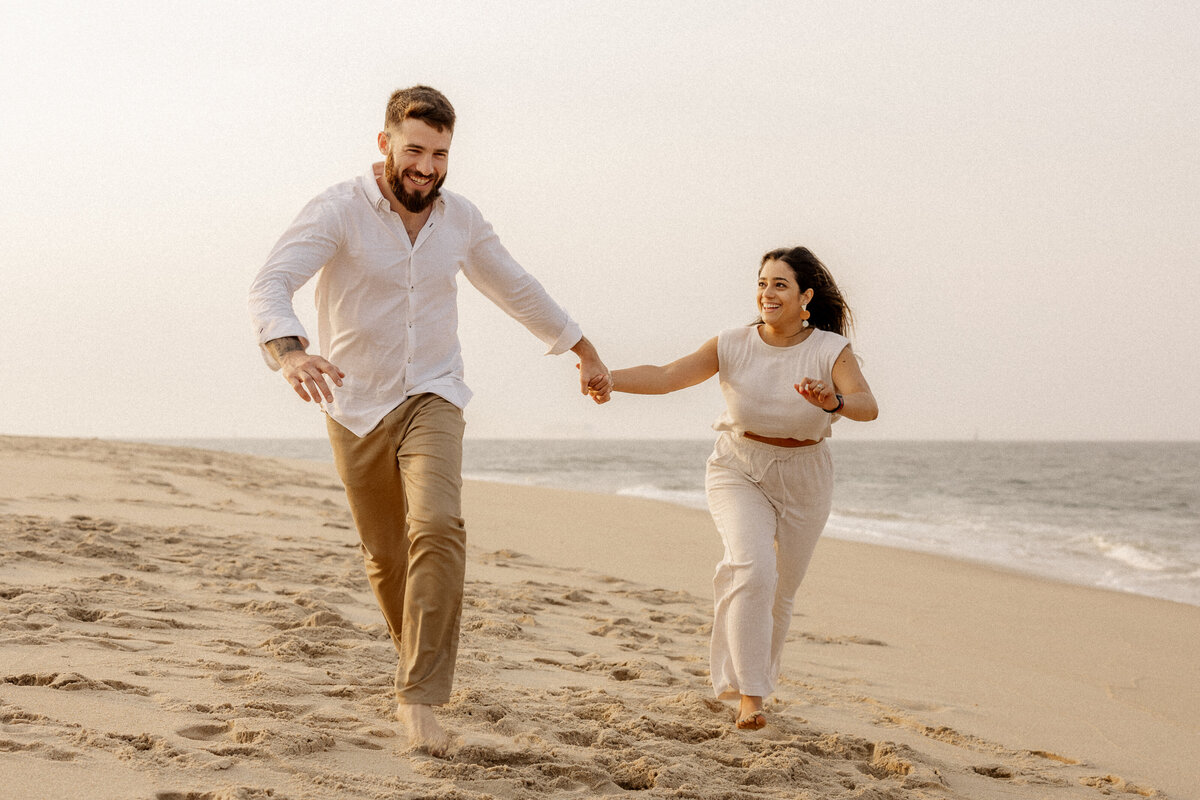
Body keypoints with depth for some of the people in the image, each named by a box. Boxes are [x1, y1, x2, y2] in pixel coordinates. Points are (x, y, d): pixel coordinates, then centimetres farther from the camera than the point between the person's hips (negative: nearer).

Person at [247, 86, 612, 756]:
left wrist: (584, 349, 25)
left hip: (431, 398, 1)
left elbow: (516, 288, 18)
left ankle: (420, 698, -24)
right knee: (386, 558, 10)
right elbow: (271, 285, -28)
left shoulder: (460, 218, 1)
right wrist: (289, 350, -49)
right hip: (357, 406, -1)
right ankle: (422, 665, 37)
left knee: (439, 527, -24)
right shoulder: (339, 210, -14)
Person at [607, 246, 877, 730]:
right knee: (752, 570, -23)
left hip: (802, 479, 1)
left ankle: (751, 683, 34)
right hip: (739, 471, -1)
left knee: (780, 591, 11)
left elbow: (868, 407, -27)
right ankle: (748, 695, -19)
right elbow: (666, 376, -19)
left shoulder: (830, 350, -12)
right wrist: (608, 377, -36)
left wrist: (832, 401, -50)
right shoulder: (733, 346, -10)